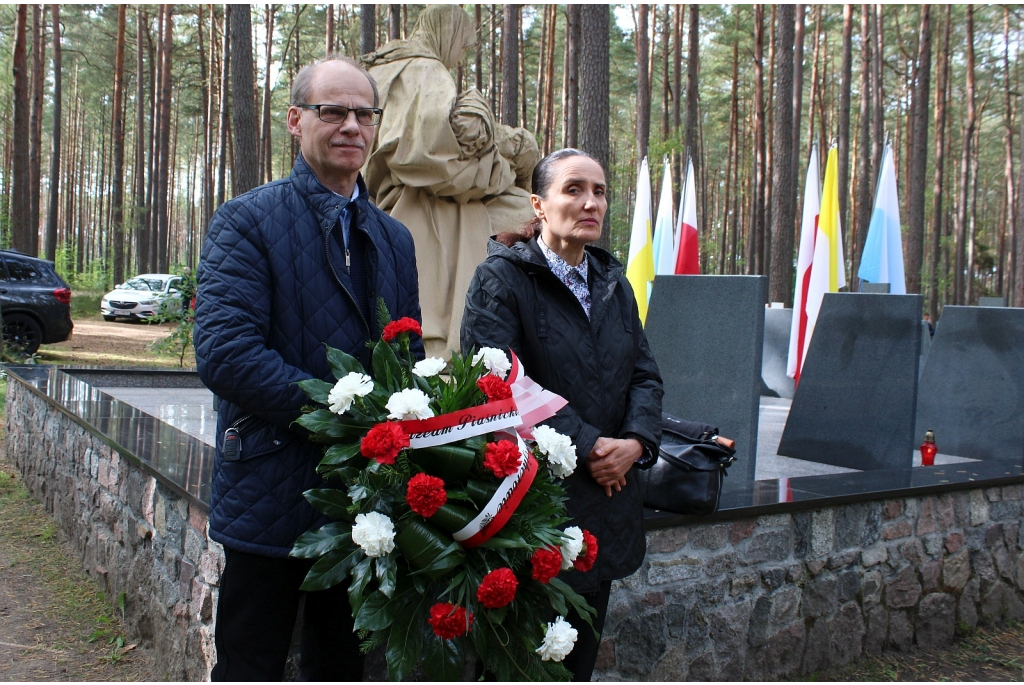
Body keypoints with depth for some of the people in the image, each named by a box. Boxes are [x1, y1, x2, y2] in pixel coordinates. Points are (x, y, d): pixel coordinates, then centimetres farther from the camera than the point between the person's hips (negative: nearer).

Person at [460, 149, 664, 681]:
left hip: (605, 496, 6)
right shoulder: (501, 278, -7)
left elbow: (645, 374, 11)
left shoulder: (613, 283, 14)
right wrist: (586, 445, -18)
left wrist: (636, 441, -9)